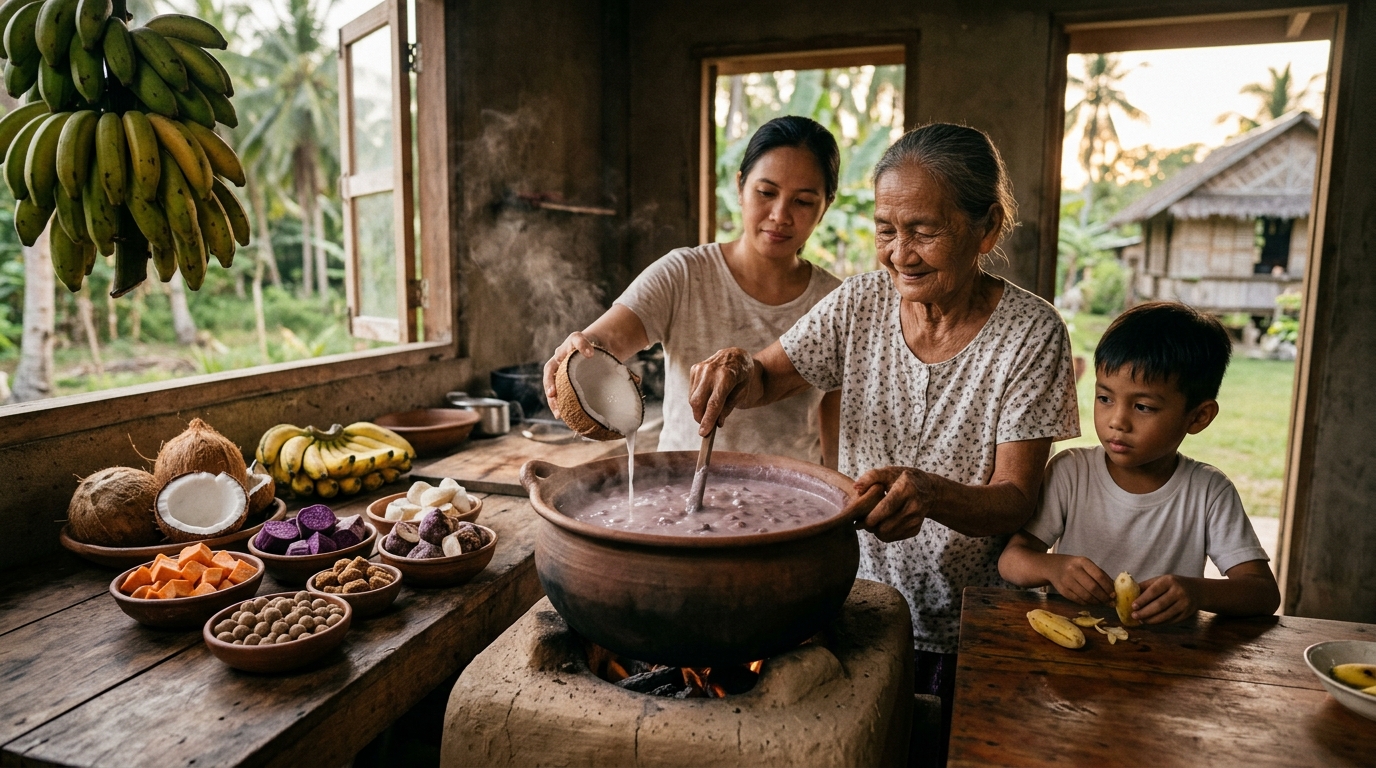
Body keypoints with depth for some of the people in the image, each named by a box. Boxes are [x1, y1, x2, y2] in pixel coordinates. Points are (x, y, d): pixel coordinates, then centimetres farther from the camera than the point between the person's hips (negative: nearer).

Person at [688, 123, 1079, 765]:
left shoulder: (1031, 333, -16)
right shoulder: (862, 302, -6)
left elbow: (1016, 500, -17)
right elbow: (770, 378, -1)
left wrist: (930, 493, -38)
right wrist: (741, 374, -25)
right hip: (860, 604, 3)